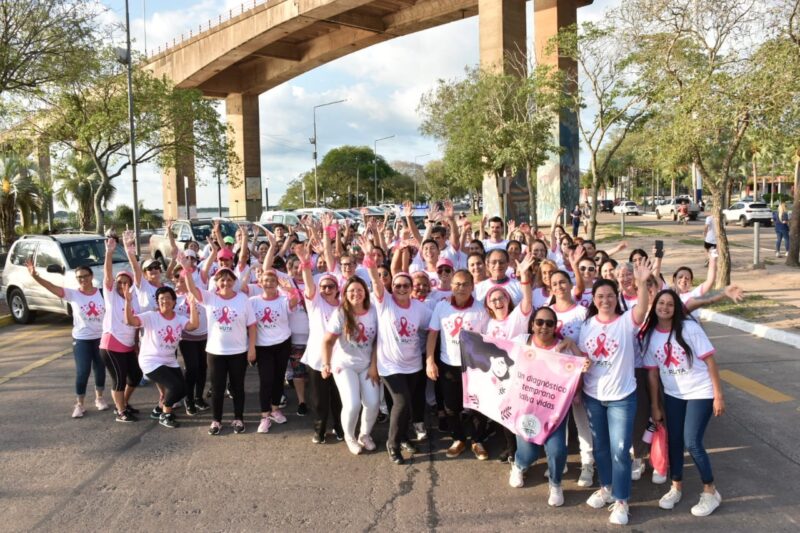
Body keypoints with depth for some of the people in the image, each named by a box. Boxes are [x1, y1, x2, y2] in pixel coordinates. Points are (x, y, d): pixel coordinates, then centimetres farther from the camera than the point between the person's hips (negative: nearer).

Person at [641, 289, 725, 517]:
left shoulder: (689, 328, -15)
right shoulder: (649, 335, -3)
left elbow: (709, 360, -12)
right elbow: (652, 372, 2)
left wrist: (718, 395, -14)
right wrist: (655, 406, 4)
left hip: (700, 393, -4)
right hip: (672, 395, 4)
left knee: (692, 443, -8)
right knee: (674, 441, 9)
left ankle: (711, 491, 12)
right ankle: (676, 487, 29)